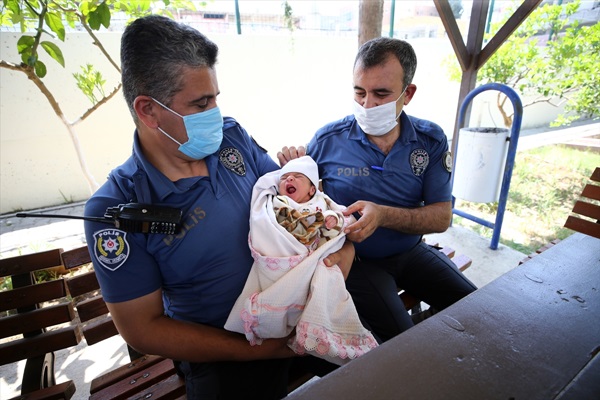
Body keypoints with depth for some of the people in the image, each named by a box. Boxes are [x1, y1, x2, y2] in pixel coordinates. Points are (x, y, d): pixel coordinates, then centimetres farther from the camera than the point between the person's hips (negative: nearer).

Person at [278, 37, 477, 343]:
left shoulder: (431, 140, -5)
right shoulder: (328, 139, -12)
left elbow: (442, 218, -9)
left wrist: (384, 215, -27)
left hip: (411, 251, 4)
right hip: (356, 258, -3)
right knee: (402, 338, -20)